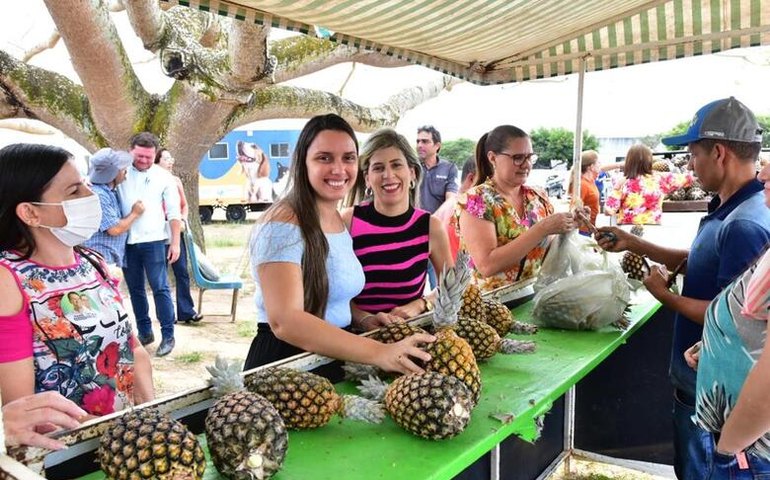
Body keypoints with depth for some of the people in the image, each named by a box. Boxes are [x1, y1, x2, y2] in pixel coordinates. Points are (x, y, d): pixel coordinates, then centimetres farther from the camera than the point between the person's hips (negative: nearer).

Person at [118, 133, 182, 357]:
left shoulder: (163, 177, 1)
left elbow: (174, 212, 2)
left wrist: (175, 242, -2)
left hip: (153, 240, -3)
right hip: (127, 241, 3)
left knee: (160, 288, -2)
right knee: (135, 289, 12)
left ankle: (168, 336, 6)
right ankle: (144, 332, 25)